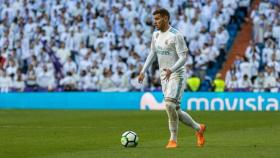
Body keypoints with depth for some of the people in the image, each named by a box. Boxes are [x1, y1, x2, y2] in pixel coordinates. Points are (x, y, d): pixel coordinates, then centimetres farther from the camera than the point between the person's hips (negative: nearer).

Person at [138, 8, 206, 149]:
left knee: (170, 104, -22)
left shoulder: (176, 35, -15)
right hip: (164, 76, 8)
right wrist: (143, 71, 12)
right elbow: (152, 54, 19)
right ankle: (198, 129, 27)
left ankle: (173, 139, -11)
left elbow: (183, 57, -18)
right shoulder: (156, 35, 8)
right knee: (175, 110, 8)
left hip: (176, 75, -8)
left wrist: (171, 70, -33)